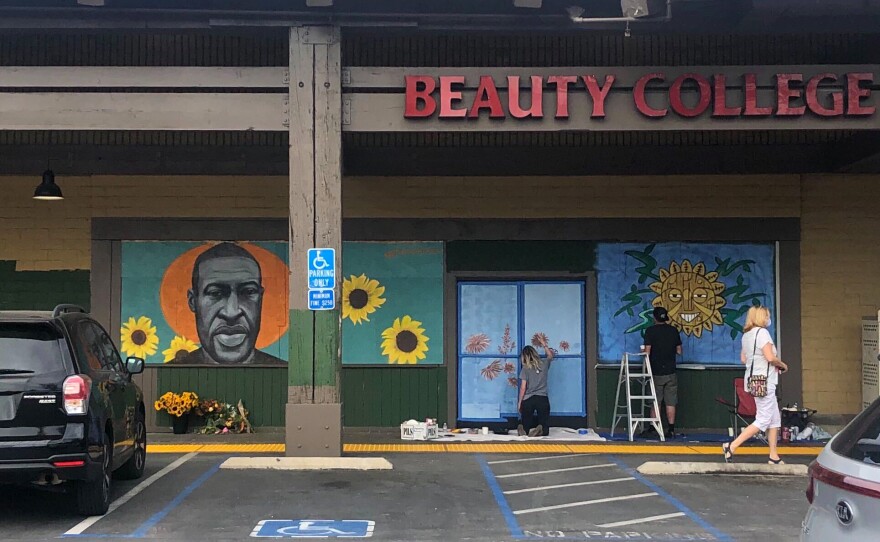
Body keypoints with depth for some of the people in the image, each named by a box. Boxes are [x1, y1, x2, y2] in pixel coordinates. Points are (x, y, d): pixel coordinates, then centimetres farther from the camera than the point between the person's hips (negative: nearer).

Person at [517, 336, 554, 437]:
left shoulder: (525, 368, -5)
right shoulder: (544, 363, 4)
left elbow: (523, 387, -5)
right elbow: (550, 356, 29)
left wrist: (519, 402, 5)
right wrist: (543, 343, 38)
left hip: (528, 400, -1)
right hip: (543, 399, 2)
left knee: (526, 426, 9)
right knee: (545, 430, 4)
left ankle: (523, 430, -25)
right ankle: (540, 430, -29)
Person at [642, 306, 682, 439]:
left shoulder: (650, 331, -8)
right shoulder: (674, 331, 3)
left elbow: (647, 352, -12)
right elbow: (679, 351, 8)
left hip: (656, 372, -2)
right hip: (671, 372, 2)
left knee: (655, 402, 6)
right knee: (671, 403, 4)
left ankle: (652, 428, 7)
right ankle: (671, 430, 2)